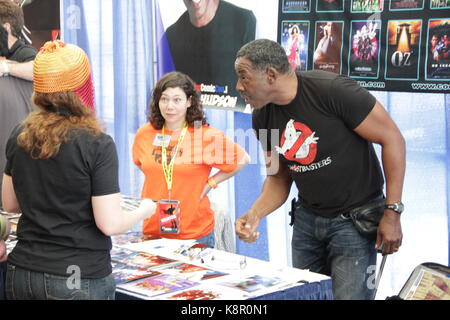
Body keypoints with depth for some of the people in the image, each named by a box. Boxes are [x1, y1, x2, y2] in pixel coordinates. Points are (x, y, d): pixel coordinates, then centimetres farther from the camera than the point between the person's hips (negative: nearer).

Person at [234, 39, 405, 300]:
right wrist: (255, 215, -11)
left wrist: (392, 213, -18)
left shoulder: (333, 90, -23)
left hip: (355, 218, -6)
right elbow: (279, 177, 8)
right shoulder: (263, 117, -2)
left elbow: (392, 139, -17)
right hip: (307, 218, 6)